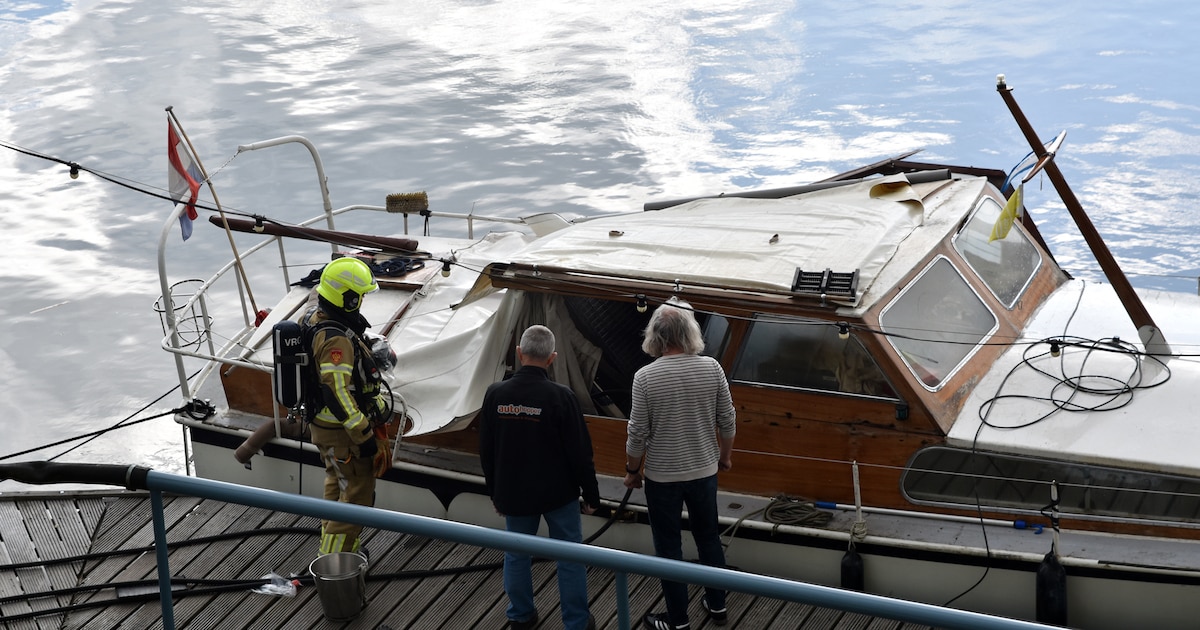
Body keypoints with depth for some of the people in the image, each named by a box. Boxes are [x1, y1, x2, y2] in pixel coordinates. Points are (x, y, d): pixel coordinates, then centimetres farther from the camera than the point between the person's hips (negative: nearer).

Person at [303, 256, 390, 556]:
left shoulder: (314, 316, 0)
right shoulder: (336, 340, -31)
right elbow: (337, 394, -32)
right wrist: (364, 436, -26)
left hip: (321, 424, 10)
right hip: (342, 430, -10)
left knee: (337, 486, 26)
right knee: (357, 494, 2)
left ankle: (333, 547, 40)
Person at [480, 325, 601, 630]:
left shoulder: (495, 394, -8)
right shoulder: (561, 397, -20)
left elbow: (486, 450, 2)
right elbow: (580, 452, -15)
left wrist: (495, 492, 16)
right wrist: (591, 494, -1)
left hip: (513, 493, 3)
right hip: (559, 494, -3)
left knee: (516, 555, 19)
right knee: (570, 558, 10)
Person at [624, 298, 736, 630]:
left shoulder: (645, 377, -19)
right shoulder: (711, 368, -12)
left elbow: (638, 433, -14)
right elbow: (727, 421, -3)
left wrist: (632, 471, 2)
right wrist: (725, 455, 15)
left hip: (662, 476, -3)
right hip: (704, 471, 3)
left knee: (669, 547, 11)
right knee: (709, 537, 22)